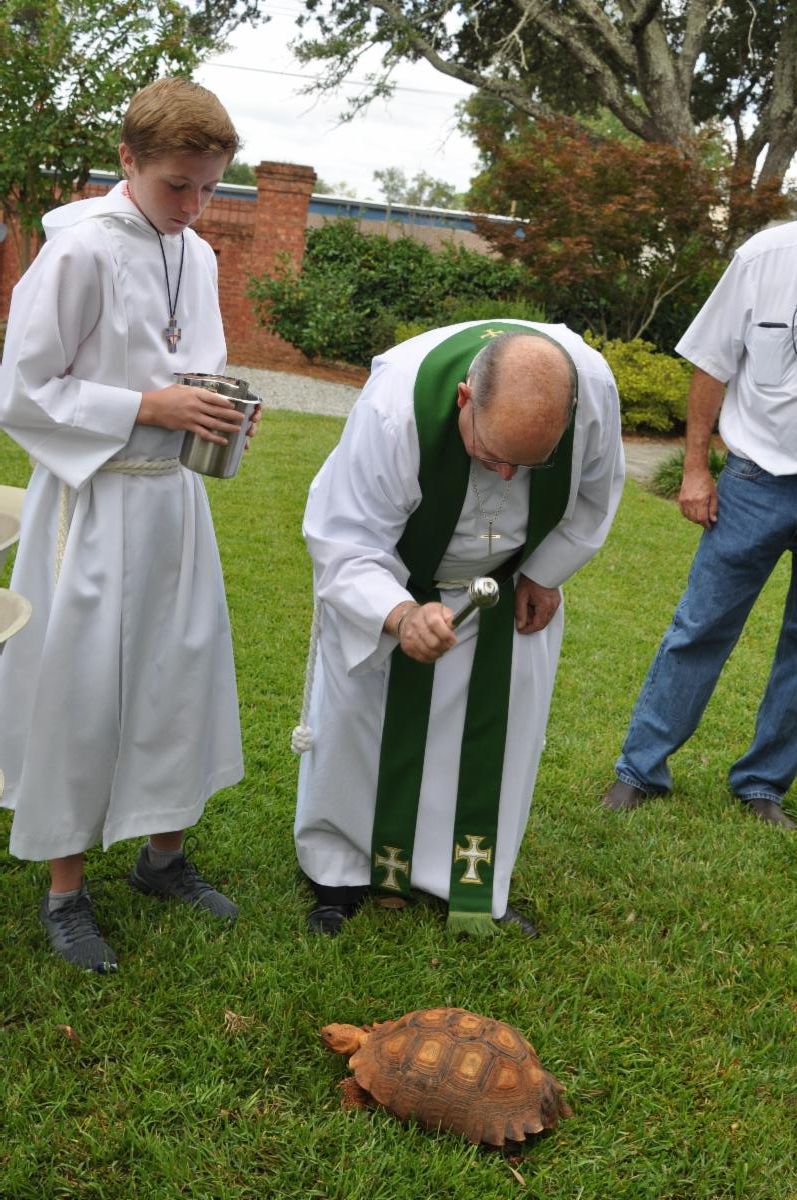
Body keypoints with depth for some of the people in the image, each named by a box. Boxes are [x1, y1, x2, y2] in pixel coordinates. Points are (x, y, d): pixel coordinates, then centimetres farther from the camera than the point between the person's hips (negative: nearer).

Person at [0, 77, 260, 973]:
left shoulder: (197, 256, 7)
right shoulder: (80, 251, -14)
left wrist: (218, 411, 2)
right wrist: (150, 407, -18)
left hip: (174, 496, 7)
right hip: (94, 502, -7)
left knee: (184, 673, 13)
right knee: (80, 690, 2)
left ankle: (164, 852, 33)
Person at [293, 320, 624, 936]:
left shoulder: (594, 388, -33)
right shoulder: (395, 405, -43)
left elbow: (595, 493, -9)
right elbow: (345, 544, -36)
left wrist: (544, 574, -4)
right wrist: (401, 617, -54)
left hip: (506, 578, 3)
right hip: (389, 574, -2)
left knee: (506, 719, 0)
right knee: (357, 709, -1)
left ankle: (478, 888, 17)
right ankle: (339, 872, 20)